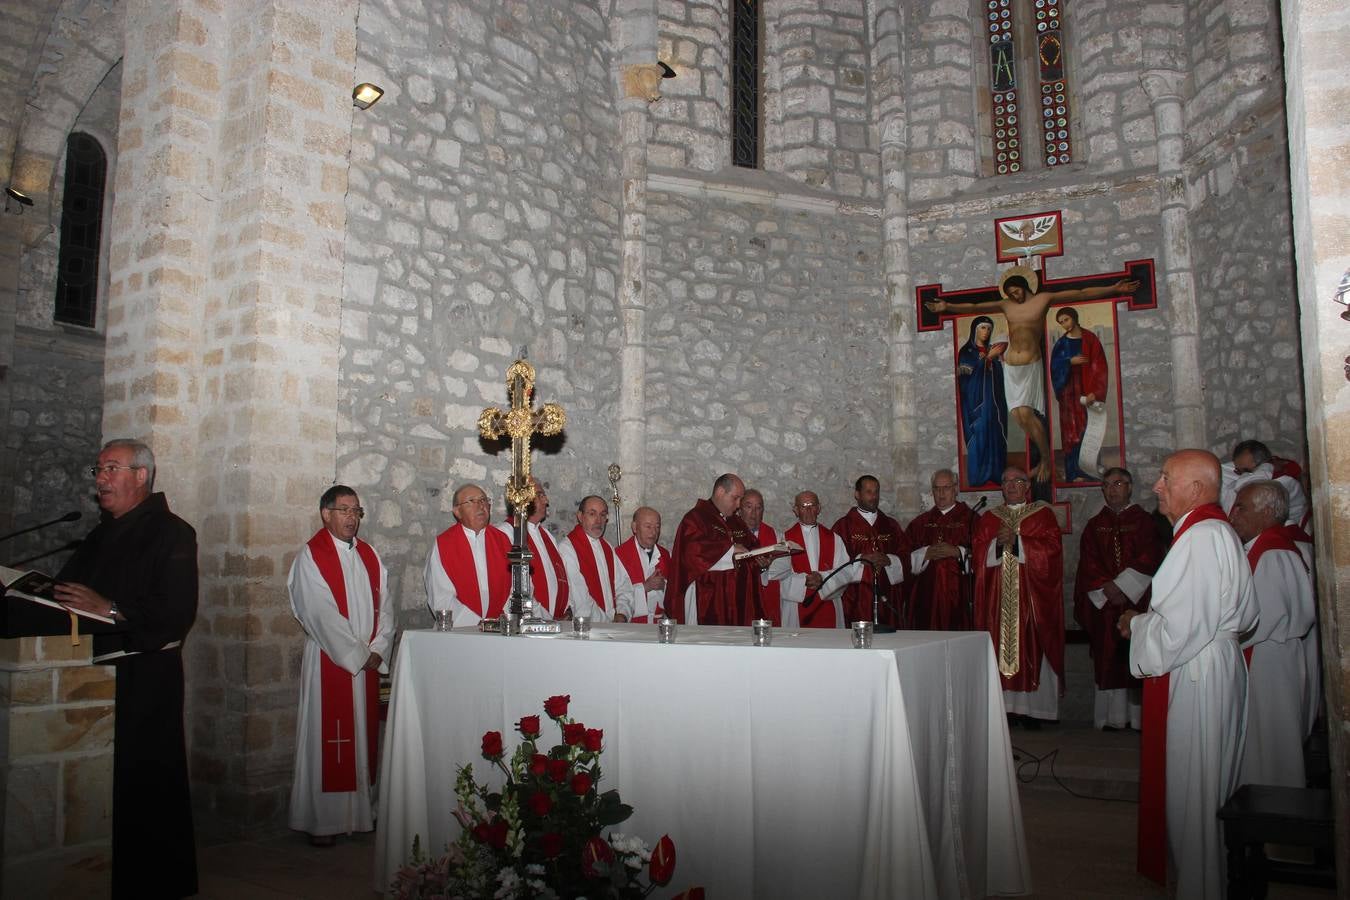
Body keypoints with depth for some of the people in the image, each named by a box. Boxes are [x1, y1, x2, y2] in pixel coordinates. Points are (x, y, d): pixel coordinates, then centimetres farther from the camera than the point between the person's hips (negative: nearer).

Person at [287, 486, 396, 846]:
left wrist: (377, 650, -5)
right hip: (328, 661, -6)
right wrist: (358, 654, -14)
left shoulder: (369, 555, 11)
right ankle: (321, 821, 11)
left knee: (364, 737, 11)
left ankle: (361, 811, 21)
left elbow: (384, 607, 8)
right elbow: (322, 614, -15)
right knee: (328, 740, 0)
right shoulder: (310, 556, -8)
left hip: (368, 663, 6)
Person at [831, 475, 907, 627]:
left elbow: (905, 555, 8)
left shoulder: (891, 525, 15)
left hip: (888, 598, 3)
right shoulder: (843, 526, 4)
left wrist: (888, 560, -10)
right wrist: (861, 559, -15)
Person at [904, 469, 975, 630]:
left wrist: (957, 552, -14)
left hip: (957, 594, -2)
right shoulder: (920, 522, 14)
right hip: (926, 595, 2)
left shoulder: (969, 519, 6)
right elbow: (905, 556, 7)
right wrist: (926, 553, -8)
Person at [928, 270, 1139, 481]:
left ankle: (1046, 459, -2)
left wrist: (1114, 289, 0)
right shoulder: (1006, 305, 15)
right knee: (1017, 414, -5)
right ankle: (1045, 458, 7)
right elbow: (974, 307, 11)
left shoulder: (1043, 299, 6)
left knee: (1025, 412, -15)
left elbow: (1082, 294, 4)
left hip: (1031, 366, -4)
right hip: (1010, 367, 4)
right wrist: (947, 306, 2)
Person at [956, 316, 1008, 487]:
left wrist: (1000, 357, -9)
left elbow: (1000, 374, 5)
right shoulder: (966, 351, 2)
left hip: (994, 400, 5)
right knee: (978, 436, -9)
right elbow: (969, 372, -12)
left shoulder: (993, 350, 15)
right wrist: (988, 357, -15)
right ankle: (976, 477, -7)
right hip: (976, 400, -5)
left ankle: (995, 473, 5)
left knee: (995, 435, 1)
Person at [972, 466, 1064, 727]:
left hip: (1032, 596, -2)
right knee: (1000, 649, -2)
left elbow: (1051, 549, -6)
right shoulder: (988, 518, 16)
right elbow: (979, 555, 6)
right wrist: (998, 543, -12)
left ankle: (1031, 709, 0)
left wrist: (1016, 541, -13)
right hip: (998, 597, 2)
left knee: (1031, 648, -5)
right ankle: (1006, 707, 1)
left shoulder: (1043, 514, 8)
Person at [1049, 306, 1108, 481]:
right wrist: (1070, 361, -13)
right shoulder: (1061, 343, 10)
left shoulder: (1090, 339, 0)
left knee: (1087, 428, -7)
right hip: (1068, 391, 2)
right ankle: (1075, 472, 0)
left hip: (1086, 390, -2)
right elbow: (1055, 366, 4)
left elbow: (1098, 366, -6)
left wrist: (1094, 392, -16)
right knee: (1072, 430, 0)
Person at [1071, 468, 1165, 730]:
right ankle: (1113, 716, 5)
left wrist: (1120, 586, -13)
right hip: (1104, 603, 2)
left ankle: (1138, 715, 3)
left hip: (1138, 600, -2)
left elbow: (1149, 559, -5)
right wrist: (1107, 589, -11)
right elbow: (1088, 564, 4)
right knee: (1109, 660, 1)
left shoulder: (1144, 521, 6)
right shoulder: (1094, 526, 12)